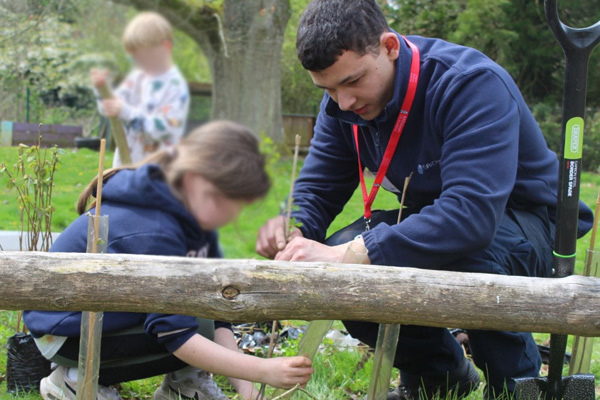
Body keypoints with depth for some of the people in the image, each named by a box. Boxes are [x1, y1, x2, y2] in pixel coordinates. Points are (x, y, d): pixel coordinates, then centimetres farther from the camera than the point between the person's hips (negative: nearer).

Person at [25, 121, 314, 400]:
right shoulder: (152, 234, -33)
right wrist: (262, 371, -40)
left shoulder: (192, 218, -5)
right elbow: (178, 337, -34)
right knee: (198, 332, -24)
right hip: (65, 332, -8)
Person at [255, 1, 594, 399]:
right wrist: (292, 230, -28)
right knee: (337, 267, -18)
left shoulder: (472, 83, -31)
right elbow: (317, 188, -2)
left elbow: (473, 213, -43)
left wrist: (351, 253, -48)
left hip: (529, 221, -6)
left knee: (461, 252, -39)